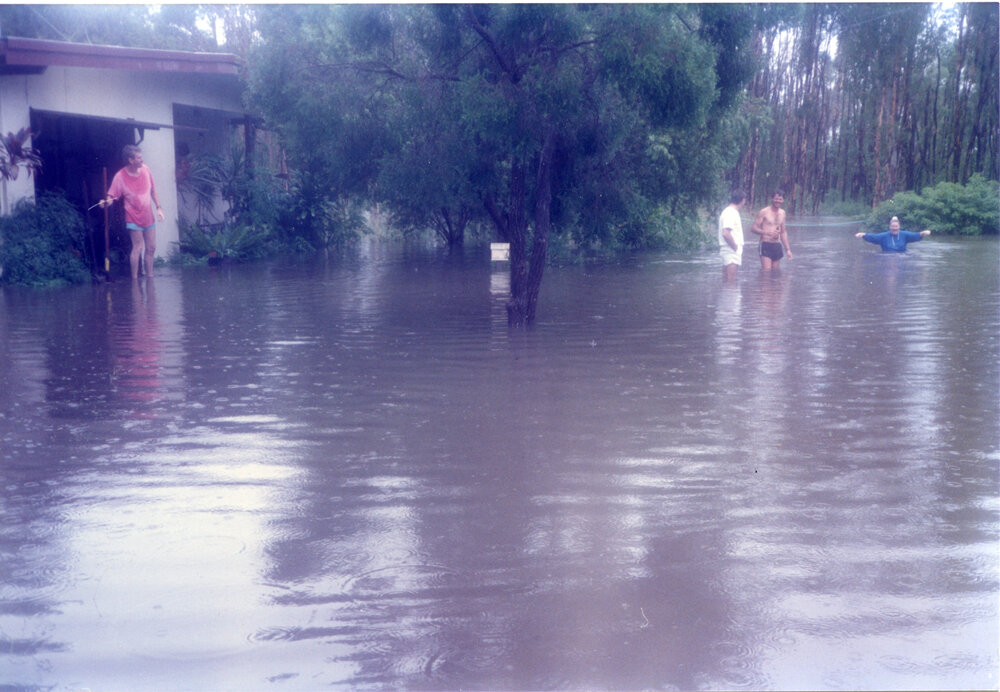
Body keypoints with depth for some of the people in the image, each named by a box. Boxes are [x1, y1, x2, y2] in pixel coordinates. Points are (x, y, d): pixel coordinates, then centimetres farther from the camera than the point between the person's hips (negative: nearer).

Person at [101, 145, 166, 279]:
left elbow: (152, 190, 11)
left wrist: (159, 207, 9)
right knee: (138, 247, -11)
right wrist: (107, 202, -36)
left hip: (148, 216, 6)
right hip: (134, 218, -6)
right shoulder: (120, 176, -15)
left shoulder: (145, 169, 0)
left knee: (151, 248, 9)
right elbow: (112, 196, -14)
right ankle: (134, 279, -4)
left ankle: (150, 277, 21)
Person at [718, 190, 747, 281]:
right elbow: (725, 233, -23)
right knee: (731, 280, -11)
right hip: (731, 252, -10)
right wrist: (735, 246, -14)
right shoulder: (730, 213, -13)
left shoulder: (733, 212, 18)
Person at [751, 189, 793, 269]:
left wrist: (787, 249, 19)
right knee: (766, 271, -14)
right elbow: (753, 228, -9)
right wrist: (767, 232, -25)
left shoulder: (782, 213, 15)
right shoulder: (764, 212, -6)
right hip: (766, 245, -6)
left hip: (777, 246, 6)